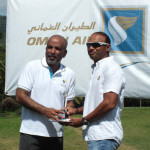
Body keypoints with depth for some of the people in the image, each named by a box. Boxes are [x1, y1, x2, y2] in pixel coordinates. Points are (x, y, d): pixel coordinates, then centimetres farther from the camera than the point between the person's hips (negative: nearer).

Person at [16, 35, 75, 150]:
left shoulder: (69, 74, 11)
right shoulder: (33, 67, 0)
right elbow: (20, 96, -6)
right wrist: (45, 111, -16)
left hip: (56, 135, 3)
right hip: (31, 133, -3)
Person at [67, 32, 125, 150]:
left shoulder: (112, 69, -11)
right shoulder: (97, 69, 21)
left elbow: (109, 103, -21)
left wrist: (83, 120, -13)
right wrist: (76, 110, 15)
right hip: (95, 135, 10)